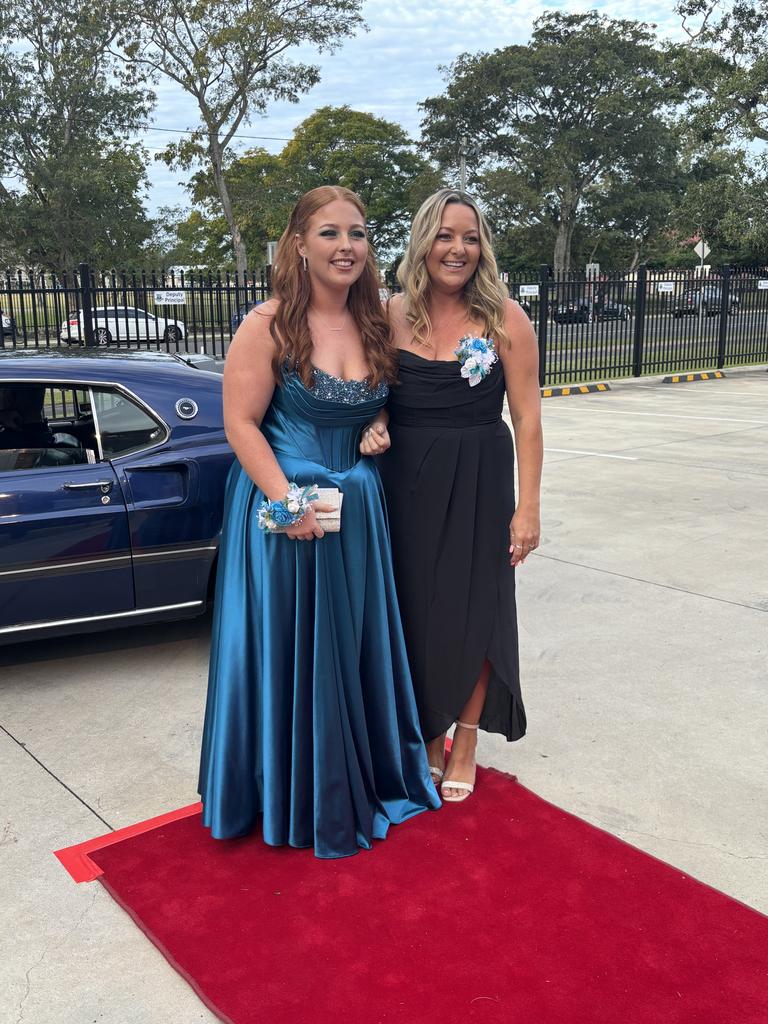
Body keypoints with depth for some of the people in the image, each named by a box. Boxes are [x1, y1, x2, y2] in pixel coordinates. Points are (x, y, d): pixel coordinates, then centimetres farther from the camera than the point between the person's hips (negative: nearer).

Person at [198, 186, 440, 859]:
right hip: (282, 506, -5)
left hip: (357, 509, 5)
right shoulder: (268, 325, -11)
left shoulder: (377, 324, 5)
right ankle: (290, 798, 25)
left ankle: (363, 777, 35)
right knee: (286, 649, 6)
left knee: (356, 646, 15)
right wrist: (289, 503, -20)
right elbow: (241, 424, -13)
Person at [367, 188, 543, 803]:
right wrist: (376, 426, -11)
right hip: (406, 481, 3)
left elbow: (527, 418, -7)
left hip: (479, 481, -2)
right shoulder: (391, 315, 1)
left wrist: (528, 506, -11)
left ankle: (465, 741, 28)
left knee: (475, 609, 7)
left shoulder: (504, 318, -7)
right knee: (416, 608, 9)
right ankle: (428, 736, 30)